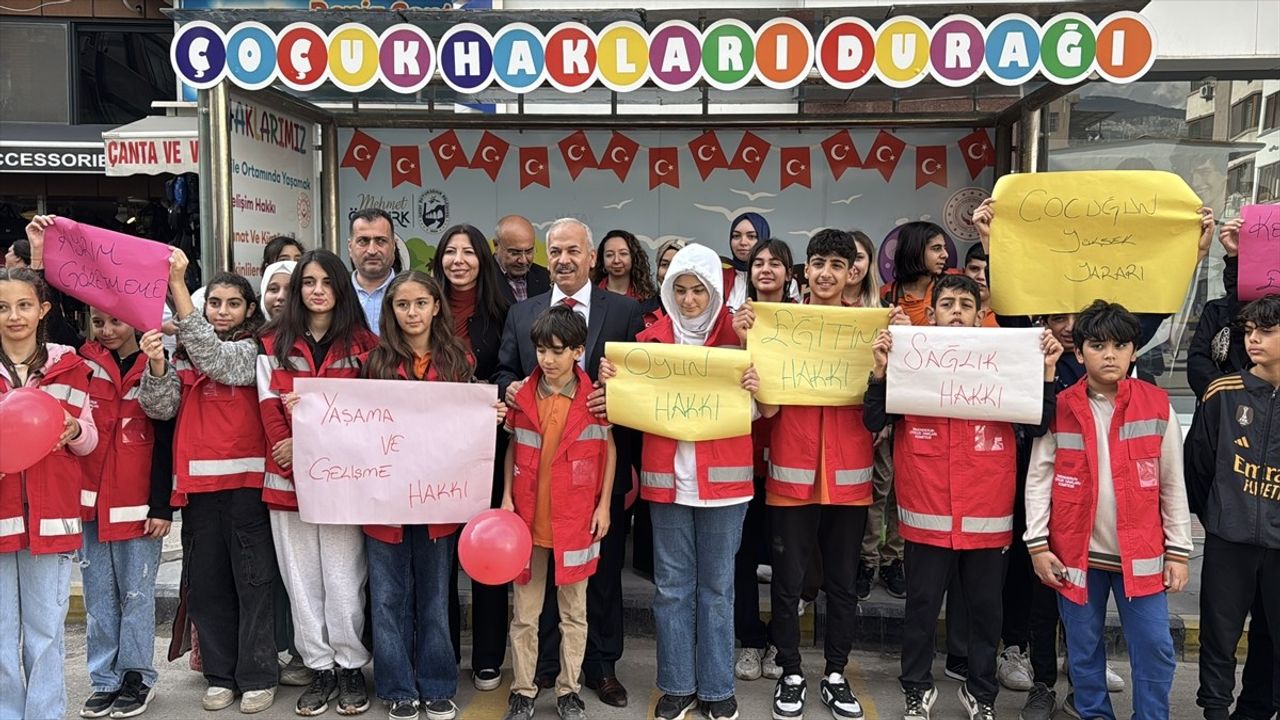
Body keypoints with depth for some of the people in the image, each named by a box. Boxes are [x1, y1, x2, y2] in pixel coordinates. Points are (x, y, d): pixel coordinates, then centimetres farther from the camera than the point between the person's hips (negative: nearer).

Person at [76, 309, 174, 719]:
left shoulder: (157, 367, -2)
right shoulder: (84, 362, 7)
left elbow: (166, 442, -4)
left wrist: (162, 505, -7)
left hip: (139, 502, -3)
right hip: (89, 498, 3)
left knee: (136, 593, 5)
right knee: (98, 594, 10)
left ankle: (136, 677, 18)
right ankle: (105, 680, 21)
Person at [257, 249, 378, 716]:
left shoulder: (361, 343, 5)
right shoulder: (274, 344, 10)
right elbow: (269, 405, 3)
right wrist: (288, 447, -14)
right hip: (288, 474, 2)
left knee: (343, 575, 0)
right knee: (301, 576, 7)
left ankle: (350, 666, 14)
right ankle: (320, 667, 18)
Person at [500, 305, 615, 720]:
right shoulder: (523, 396, 0)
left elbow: (609, 450, 1)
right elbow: (512, 449, 8)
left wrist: (604, 505, -2)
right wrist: (506, 498, 1)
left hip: (575, 520, -1)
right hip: (527, 517, 2)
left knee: (574, 612, 11)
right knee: (524, 613, 10)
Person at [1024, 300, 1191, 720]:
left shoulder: (1157, 406, -1)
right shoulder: (1059, 409, -3)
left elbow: (1172, 483, 3)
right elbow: (1038, 479, -1)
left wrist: (1178, 550, 2)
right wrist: (1038, 544, -5)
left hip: (1141, 552, 0)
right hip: (1076, 551, 0)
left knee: (1155, 648, 4)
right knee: (1083, 647, 13)